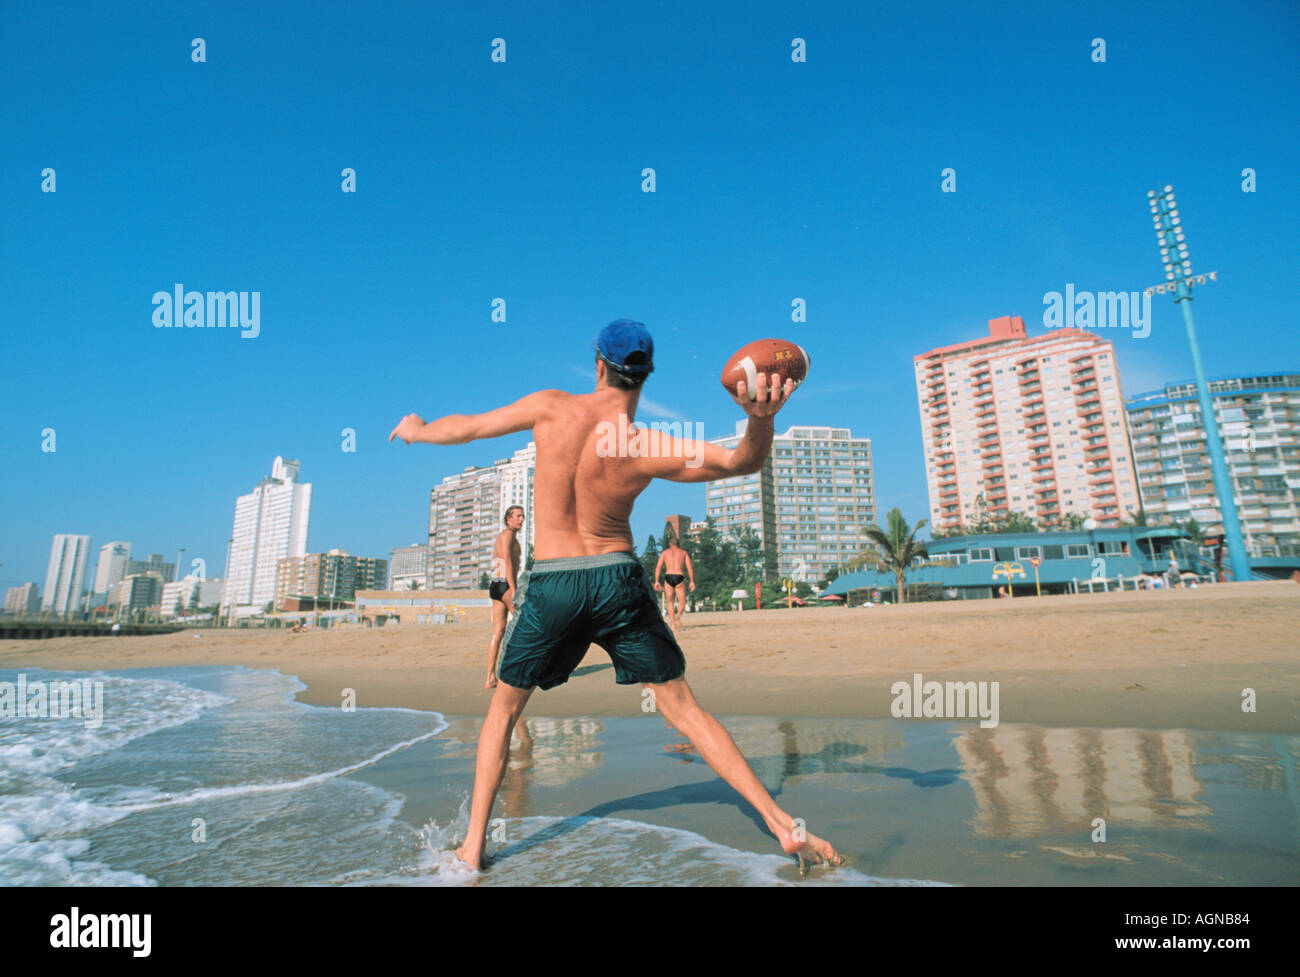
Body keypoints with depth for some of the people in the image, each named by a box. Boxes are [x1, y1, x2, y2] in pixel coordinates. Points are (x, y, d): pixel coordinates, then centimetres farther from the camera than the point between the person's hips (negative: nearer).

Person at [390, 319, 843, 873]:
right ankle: (784, 826, 13)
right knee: (683, 707, 9)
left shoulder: (551, 407, -7)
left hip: (548, 584, 1)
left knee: (503, 710, 22)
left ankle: (473, 847, 27)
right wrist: (761, 416, -29)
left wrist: (417, 431, 26)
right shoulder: (649, 450, -10)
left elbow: (466, 427, 5)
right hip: (617, 580, 0)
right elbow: (744, 461, -7)